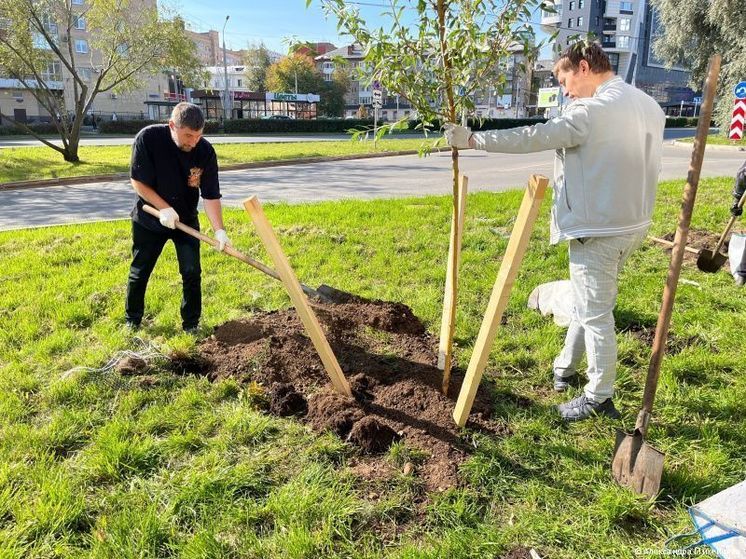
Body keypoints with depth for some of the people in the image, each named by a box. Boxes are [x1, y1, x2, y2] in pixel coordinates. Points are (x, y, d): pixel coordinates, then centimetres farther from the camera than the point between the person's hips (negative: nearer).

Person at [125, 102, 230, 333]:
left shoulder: (205, 151, -20)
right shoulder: (148, 138, -24)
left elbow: (211, 196, -19)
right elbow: (138, 181, -16)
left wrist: (219, 230, -30)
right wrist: (164, 208, -24)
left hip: (186, 219, 1)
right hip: (149, 219, -1)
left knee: (192, 273, -3)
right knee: (139, 273, 10)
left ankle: (191, 323, 14)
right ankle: (132, 322, 29)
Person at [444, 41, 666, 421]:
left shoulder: (591, 111, -18)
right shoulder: (649, 106, 9)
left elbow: (531, 137, -19)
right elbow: (648, 165, 15)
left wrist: (473, 139, -12)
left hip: (597, 228, -9)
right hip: (633, 222, 9)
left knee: (595, 314, 3)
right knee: (588, 302, 22)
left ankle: (599, 398, 16)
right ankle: (566, 367, 39)